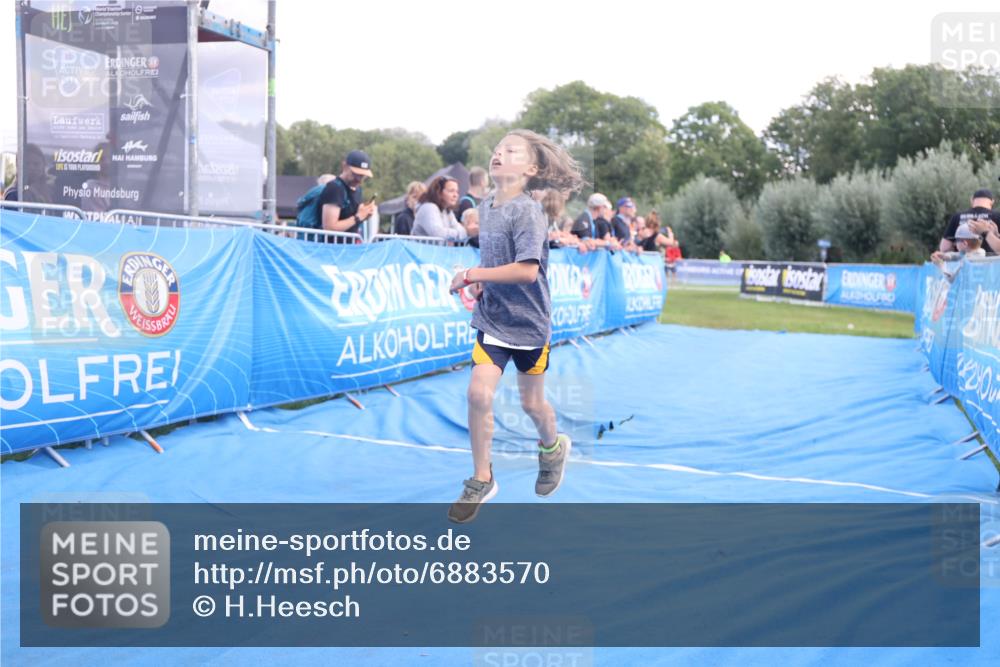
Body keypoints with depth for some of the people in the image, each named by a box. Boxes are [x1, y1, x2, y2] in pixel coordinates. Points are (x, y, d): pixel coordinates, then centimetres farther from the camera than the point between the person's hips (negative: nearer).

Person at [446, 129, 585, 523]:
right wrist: (481, 281, 0)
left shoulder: (527, 212, -19)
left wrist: (471, 275, -24)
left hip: (528, 322, -5)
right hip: (491, 319, 5)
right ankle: (481, 481, 5)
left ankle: (553, 447, 43)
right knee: (479, 393, -9)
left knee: (531, 403, 10)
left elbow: (527, 269, -29)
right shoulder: (485, 207, 3)